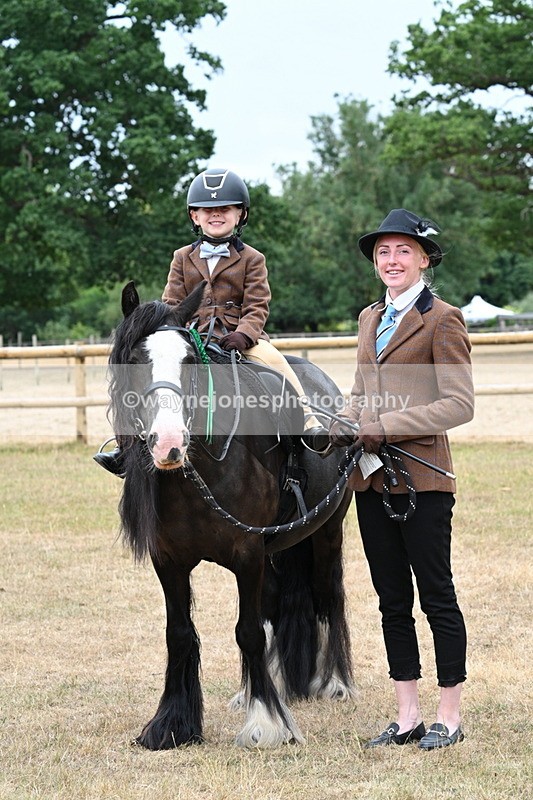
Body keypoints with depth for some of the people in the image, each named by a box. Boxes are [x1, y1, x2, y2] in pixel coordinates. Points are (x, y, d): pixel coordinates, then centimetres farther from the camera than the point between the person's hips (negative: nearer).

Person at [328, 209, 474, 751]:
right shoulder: (371, 318, 14)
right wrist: (345, 423, -1)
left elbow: (459, 404, -13)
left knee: (436, 596, 1)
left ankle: (449, 716, 11)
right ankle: (407, 716, 18)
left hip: (421, 476, -7)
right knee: (392, 599, 10)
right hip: (372, 478, 7)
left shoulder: (442, 320, -7)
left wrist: (383, 426, -19)